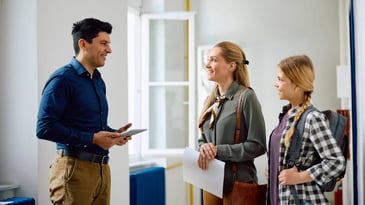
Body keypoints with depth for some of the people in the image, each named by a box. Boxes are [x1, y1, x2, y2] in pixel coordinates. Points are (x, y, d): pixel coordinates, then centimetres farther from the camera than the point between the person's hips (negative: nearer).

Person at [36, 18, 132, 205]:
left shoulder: (98, 81, 17)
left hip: (102, 167, 8)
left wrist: (113, 134, 4)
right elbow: (44, 128, -18)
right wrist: (92, 138, -18)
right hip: (74, 168, -8)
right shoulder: (62, 79, -10)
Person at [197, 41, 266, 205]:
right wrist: (204, 148, -6)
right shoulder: (211, 100, 10)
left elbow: (257, 145, -15)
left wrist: (218, 151, -19)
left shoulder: (246, 97, -11)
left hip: (237, 183, -6)